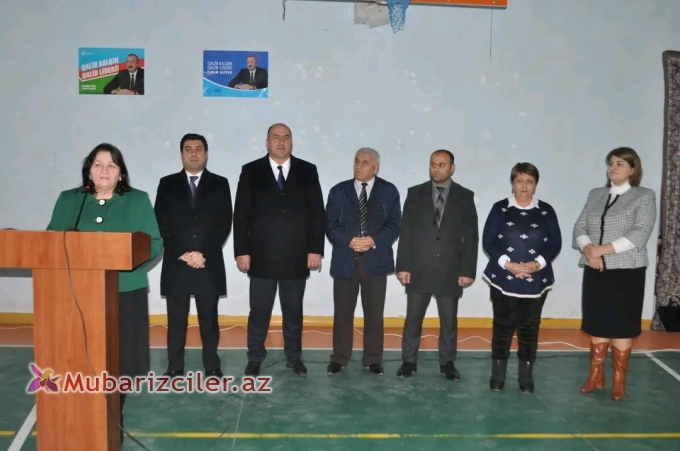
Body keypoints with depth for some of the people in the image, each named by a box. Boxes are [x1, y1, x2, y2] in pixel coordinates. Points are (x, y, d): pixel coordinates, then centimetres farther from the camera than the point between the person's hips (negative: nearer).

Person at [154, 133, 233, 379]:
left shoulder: (220, 184, 6)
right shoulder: (167, 184, 8)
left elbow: (224, 223, -2)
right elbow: (161, 224, 1)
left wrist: (203, 253, -12)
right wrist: (182, 254, -10)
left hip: (209, 264, -1)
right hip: (176, 264, 1)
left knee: (209, 319, 7)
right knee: (176, 320, 6)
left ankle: (212, 366, 17)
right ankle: (175, 367, 17)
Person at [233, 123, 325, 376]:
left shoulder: (308, 171, 4)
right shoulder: (251, 171, 3)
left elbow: (318, 213, 2)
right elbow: (240, 214, 0)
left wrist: (316, 249, -5)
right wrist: (241, 251, -7)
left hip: (297, 256, 1)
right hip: (261, 256, -1)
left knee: (294, 311, 12)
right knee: (259, 311, 7)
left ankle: (294, 357, 26)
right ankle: (255, 358, 22)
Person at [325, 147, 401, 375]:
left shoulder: (389, 191, 5)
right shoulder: (338, 191, 7)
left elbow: (394, 224, -2)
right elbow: (331, 224, 0)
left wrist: (374, 241, -17)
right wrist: (349, 241, -16)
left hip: (375, 260, 0)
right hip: (345, 260, 1)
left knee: (374, 313, 8)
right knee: (342, 312, 7)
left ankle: (373, 360, 21)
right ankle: (339, 358, 21)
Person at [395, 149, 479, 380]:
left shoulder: (465, 196, 3)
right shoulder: (415, 193, 3)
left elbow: (471, 236, 1)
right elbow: (405, 232, 1)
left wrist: (468, 270, -5)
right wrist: (403, 265, -5)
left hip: (450, 271, 0)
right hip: (419, 269, 0)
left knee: (449, 321, 9)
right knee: (413, 319, 7)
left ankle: (447, 363, 24)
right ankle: (409, 361, 21)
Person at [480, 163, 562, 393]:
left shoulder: (546, 211, 5)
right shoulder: (499, 208, 1)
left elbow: (555, 244, 2)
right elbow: (488, 242, -3)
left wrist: (537, 264, -14)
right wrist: (508, 264, -16)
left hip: (536, 280, 1)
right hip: (503, 278, -1)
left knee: (529, 328, 7)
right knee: (503, 326, 4)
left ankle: (526, 376, 19)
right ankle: (498, 374, 16)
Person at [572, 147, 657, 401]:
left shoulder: (645, 196, -1)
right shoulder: (595, 195, 12)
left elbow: (640, 234, -14)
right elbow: (579, 228, 4)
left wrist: (601, 249, -18)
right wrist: (589, 250, -15)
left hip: (627, 271, -4)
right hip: (595, 271, 4)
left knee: (621, 325, 3)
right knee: (596, 323, 9)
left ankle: (619, 380, 16)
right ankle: (596, 376, 20)